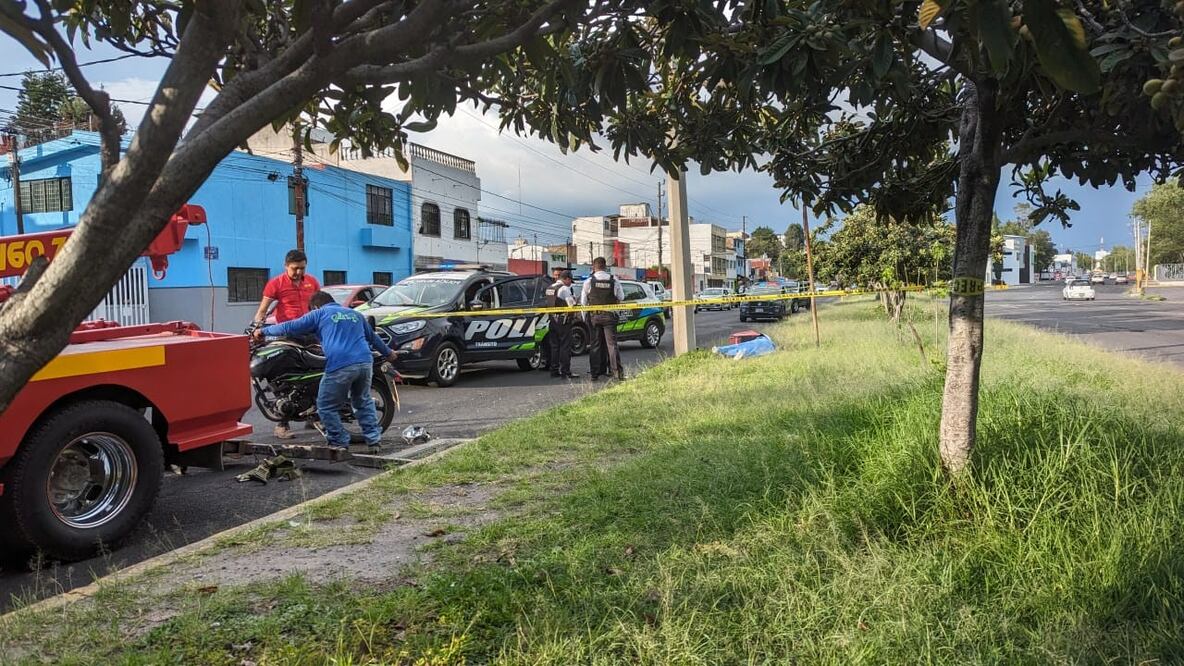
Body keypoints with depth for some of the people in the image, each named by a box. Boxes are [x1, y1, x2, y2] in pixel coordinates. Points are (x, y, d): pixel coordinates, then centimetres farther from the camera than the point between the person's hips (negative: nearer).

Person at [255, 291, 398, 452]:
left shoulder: (320, 313, 13)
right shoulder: (356, 314, 28)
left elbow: (291, 327, 13)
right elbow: (373, 337, 39)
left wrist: (264, 331, 26)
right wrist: (388, 352, 54)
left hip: (340, 366, -5)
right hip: (365, 362, 5)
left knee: (327, 407, 10)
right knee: (363, 402, 23)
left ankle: (339, 443, 10)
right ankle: (373, 440, 18)